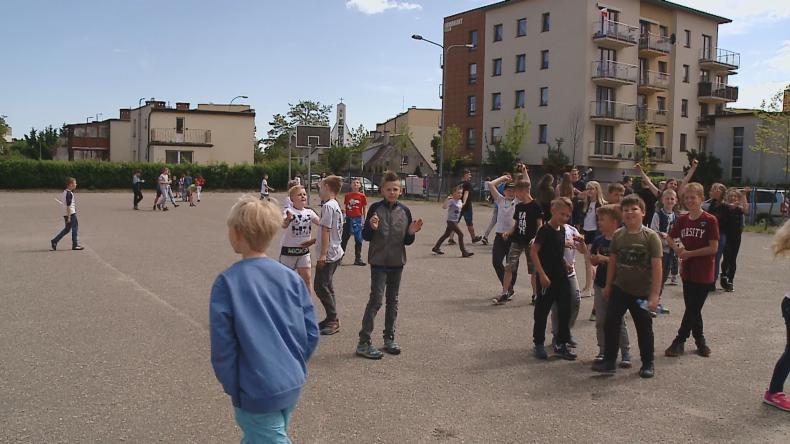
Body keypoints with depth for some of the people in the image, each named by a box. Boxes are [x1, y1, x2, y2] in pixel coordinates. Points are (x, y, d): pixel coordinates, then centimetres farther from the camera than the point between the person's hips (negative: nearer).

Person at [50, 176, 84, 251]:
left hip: (67, 214, 9)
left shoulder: (64, 192, 14)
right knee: (75, 228, -1)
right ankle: (75, 245, 4)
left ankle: (54, 241, 12)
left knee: (67, 229, 15)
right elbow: (68, 206, -20)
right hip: (71, 214, -9)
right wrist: (69, 217, -21)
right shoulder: (69, 194, -16)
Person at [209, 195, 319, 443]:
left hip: (258, 394, -5)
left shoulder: (227, 282, -14)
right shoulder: (291, 278, -2)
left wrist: (233, 388, 0)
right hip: (293, 386, 5)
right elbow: (311, 333, 0)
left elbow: (222, 345, -13)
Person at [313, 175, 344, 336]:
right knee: (326, 285, 16)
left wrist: (323, 254, -21)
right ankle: (332, 319, 21)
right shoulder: (336, 206, 14)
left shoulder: (328, 206, -16)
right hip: (336, 252, 10)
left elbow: (326, 231, -20)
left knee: (320, 286, -5)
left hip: (328, 255, -10)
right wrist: (312, 241, 25)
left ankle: (333, 320, -2)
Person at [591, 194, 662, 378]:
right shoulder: (617, 235, 0)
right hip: (619, 289, 3)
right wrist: (608, 285, 10)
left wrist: (654, 295, -18)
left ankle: (648, 363, 26)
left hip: (642, 292, -3)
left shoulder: (650, 236, -13)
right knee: (610, 323, 0)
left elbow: (657, 267, -15)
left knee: (644, 328, 9)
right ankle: (609, 361, 10)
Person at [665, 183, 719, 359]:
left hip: (703, 273, -5)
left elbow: (713, 248, -16)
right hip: (687, 271, 5)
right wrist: (677, 249, -4)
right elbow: (670, 238, 17)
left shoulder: (710, 220, -12)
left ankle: (679, 341, 7)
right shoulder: (682, 220, 4)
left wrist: (689, 253, -13)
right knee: (693, 309, 12)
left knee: (693, 309, -1)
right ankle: (700, 341, 26)